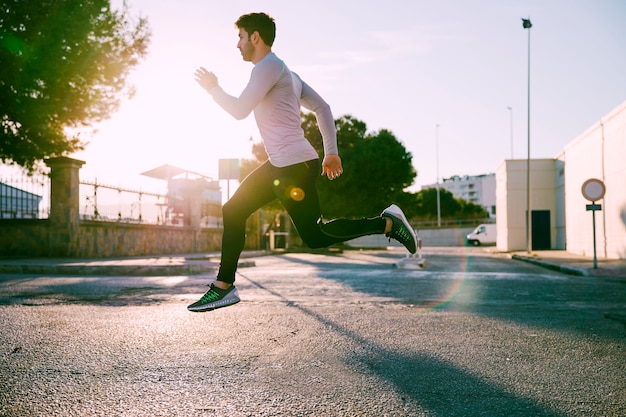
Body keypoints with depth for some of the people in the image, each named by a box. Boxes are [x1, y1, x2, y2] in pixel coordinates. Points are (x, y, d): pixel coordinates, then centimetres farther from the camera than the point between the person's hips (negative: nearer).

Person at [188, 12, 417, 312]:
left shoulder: (269, 66, -9)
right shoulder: (283, 71, 22)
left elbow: (239, 110, -16)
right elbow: (322, 108, 21)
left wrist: (213, 88, 1)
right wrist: (331, 152, 19)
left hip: (294, 166, -10)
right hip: (279, 166, 10)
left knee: (315, 237, -5)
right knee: (233, 211, 8)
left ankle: (387, 223, 3)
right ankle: (224, 287, 11)